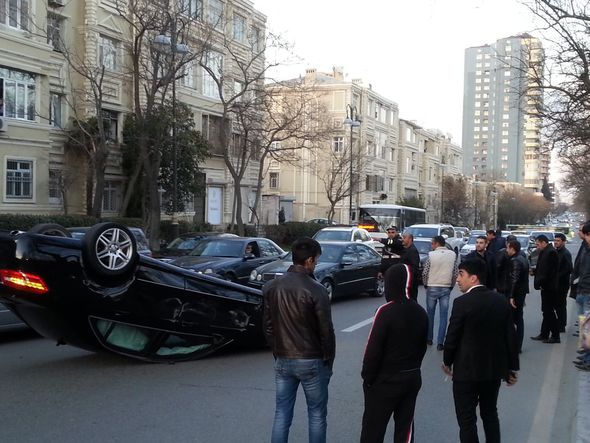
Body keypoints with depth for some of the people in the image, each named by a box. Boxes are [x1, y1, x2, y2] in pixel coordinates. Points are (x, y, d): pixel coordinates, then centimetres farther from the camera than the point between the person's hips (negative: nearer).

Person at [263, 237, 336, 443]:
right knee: (317, 415, 10)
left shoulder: (272, 287, 0)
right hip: (312, 361, -5)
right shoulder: (315, 290, -16)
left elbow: (268, 326, 7)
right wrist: (328, 361, 0)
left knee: (282, 415, 11)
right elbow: (326, 331, -12)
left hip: (283, 360, 5)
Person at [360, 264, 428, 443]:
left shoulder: (386, 312, -20)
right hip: (413, 378, 6)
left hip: (385, 380, -6)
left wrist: (367, 377, -7)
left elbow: (373, 349, -17)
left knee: (373, 428, 5)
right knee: (405, 426, 14)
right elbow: (422, 346, 11)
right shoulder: (421, 312, 2)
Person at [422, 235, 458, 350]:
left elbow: (425, 273, -6)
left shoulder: (431, 255, -9)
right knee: (443, 316, 3)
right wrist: (451, 285, 13)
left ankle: (429, 339, 22)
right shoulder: (452, 255, -2)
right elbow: (455, 273, -1)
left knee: (430, 314, 13)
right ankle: (440, 342, -2)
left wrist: (426, 285, 11)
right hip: (446, 288, 1)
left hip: (432, 288, -1)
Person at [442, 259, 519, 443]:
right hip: (495, 368, 6)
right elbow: (510, 336, 4)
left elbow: (452, 336, -12)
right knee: (490, 414, 21)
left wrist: (447, 362, 5)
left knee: (467, 419, 4)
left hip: (467, 369, -6)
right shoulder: (501, 300, 0)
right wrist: (512, 367, 13)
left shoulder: (462, 302, -17)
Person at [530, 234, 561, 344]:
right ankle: (544, 334, 22)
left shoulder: (551, 252, -18)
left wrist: (541, 283, -18)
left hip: (548, 286, -10)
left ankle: (555, 336, 4)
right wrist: (534, 271, 6)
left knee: (549, 311, -3)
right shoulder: (545, 252, 12)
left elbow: (548, 271, -22)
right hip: (546, 286, 10)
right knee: (546, 311, 14)